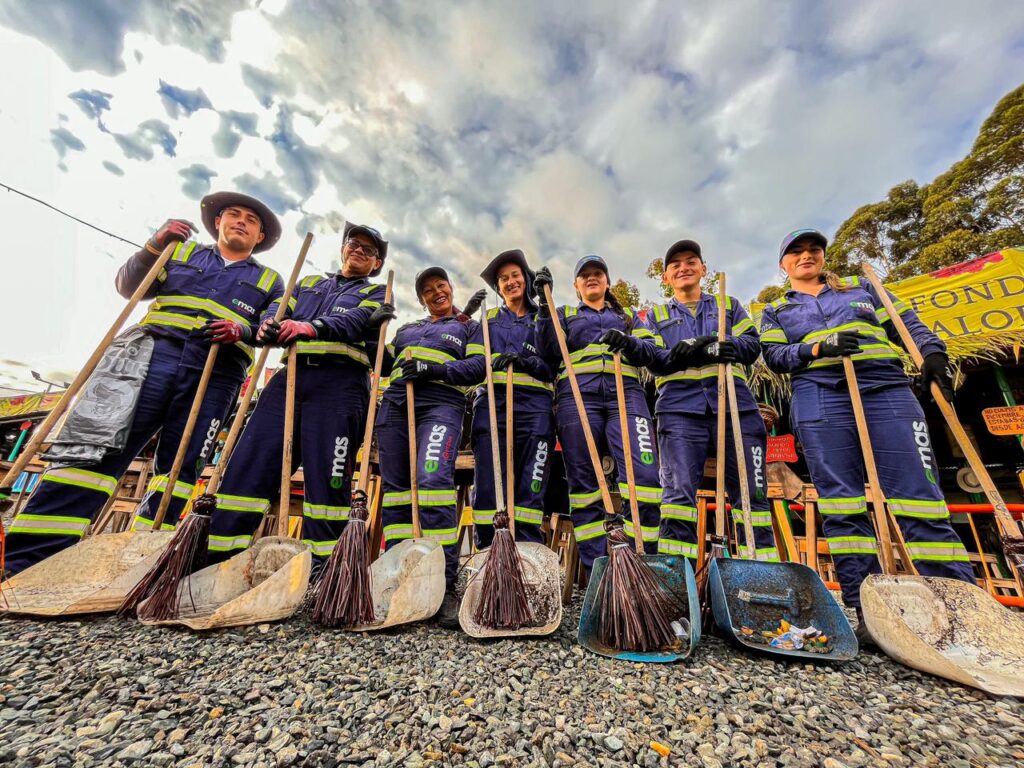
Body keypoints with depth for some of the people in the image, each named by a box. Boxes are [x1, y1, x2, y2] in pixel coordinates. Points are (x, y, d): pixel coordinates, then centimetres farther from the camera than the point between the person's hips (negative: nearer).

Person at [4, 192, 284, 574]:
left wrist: (243, 331, -15)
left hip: (215, 375, -1)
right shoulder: (182, 251, 25)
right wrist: (154, 246, 3)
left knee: (179, 468, -2)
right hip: (156, 353, 2)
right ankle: (23, 560, -6)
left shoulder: (271, 281, 18)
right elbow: (127, 286, 18)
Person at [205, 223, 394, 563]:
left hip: (340, 383, -4)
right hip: (291, 376, 4)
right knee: (249, 463, -3)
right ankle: (217, 556, 6)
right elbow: (282, 315, 18)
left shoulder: (376, 293, 19)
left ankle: (321, 567, 1)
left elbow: (356, 321, -3)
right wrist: (269, 327, -7)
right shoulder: (308, 283, 32)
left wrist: (311, 327, -21)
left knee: (327, 476, -7)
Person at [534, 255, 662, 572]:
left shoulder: (626, 316, 30)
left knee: (645, 476, -16)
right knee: (584, 483, -5)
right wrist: (544, 306, 1)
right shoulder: (564, 314, 25)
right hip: (577, 395, -1)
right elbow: (550, 353, 7)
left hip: (625, 394, 1)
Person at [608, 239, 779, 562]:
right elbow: (655, 358, 2)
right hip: (680, 408, -2)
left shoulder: (729, 305, 25)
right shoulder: (655, 314, 20)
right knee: (679, 490, -9)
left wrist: (722, 347, -12)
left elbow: (752, 344, 10)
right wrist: (630, 345, -20)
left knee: (751, 492, 5)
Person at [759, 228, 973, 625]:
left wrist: (933, 353, -3)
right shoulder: (776, 311, 20)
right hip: (819, 398, -1)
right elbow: (774, 355, 5)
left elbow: (908, 322, 17)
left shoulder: (862, 288, 27)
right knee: (841, 505, -6)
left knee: (918, 496, -7)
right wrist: (817, 347, -12)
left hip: (886, 391, 2)